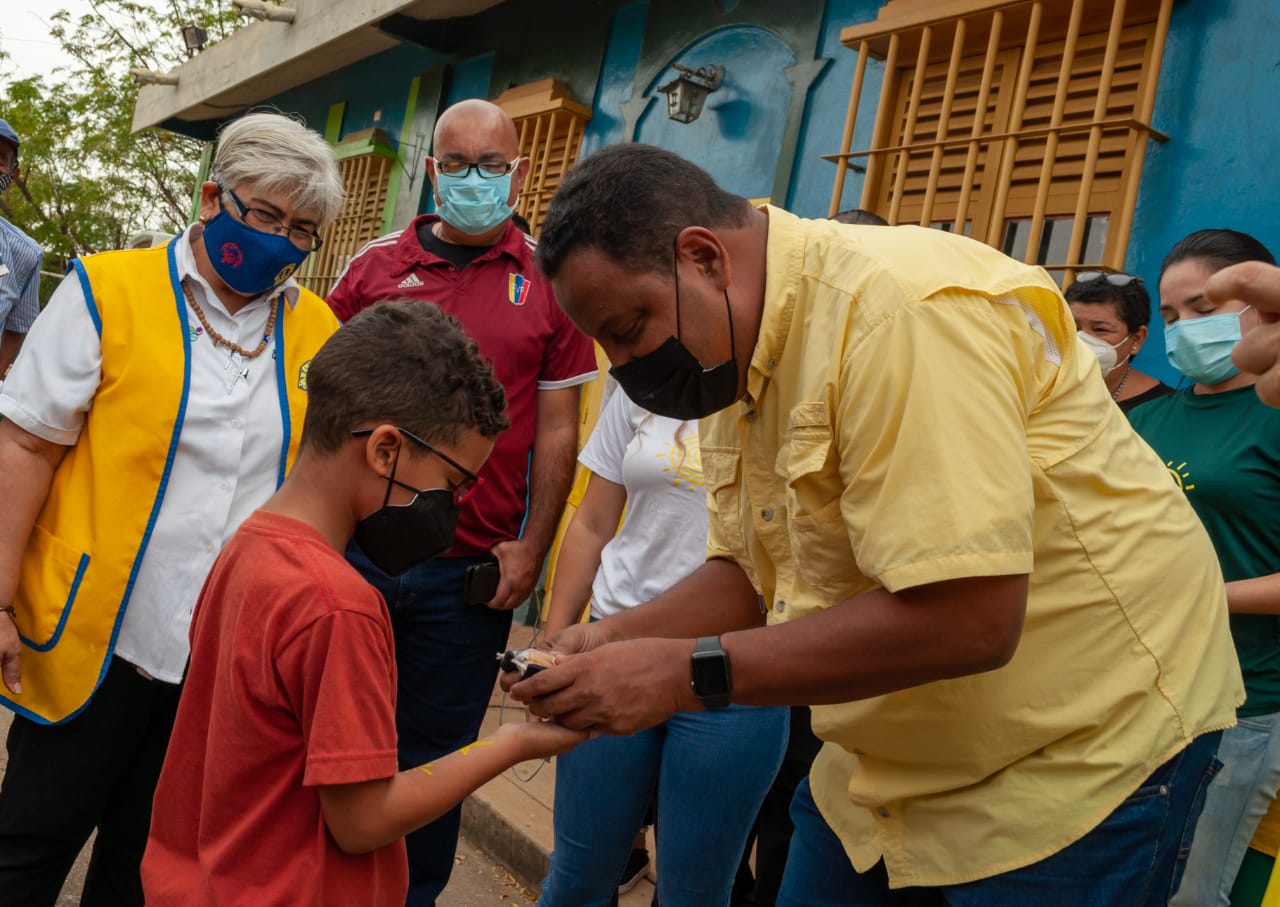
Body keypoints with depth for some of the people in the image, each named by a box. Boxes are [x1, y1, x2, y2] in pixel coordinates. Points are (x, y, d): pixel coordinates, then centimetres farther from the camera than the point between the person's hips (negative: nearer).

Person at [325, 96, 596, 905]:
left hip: (471, 573, -1)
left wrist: (530, 550, -4)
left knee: (430, 755, 13)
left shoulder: (551, 283, 1)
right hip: (353, 549, 2)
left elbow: (558, 432, 1)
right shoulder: (375, 265, 4)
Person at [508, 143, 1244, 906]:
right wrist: (616, 640, -9)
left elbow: (965, 622, -31)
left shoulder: (904, 308, -27)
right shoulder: (739, 356, 1)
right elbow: (751, 571, 8)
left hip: (1082, 755, -7)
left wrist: (685, 672, -27)